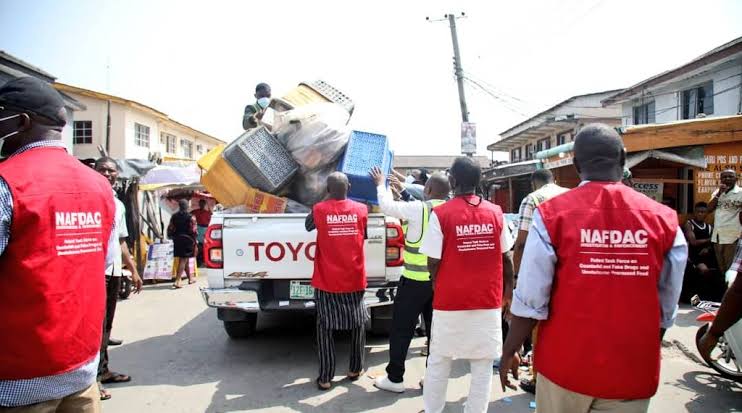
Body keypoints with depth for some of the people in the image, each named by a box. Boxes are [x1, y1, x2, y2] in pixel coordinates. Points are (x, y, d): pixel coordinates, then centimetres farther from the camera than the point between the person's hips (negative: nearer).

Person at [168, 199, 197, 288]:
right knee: (183, 261, -6)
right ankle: (177, 282, -14)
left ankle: (190, 278, 31)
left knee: (185, 260, 18)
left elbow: (170, 228, 6)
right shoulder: (191, 217, -9)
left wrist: (172, 237, 19)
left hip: (177, 240, 6)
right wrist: (194, 242, -4)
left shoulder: (174, 216, 6)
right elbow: (193, 231, -12)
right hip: (187, 240, -5)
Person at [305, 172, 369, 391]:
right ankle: (355, 370, 27)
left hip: (327, 281, -1)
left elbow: (308, 226, 12)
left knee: (325, 328, 8)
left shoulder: (319, 210, -9)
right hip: (354, 279, 2)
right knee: (358, 324, 17)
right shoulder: (361, 209, -4)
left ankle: (325, 378, 10)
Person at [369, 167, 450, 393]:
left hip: (415, 280, -5)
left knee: (401, 329, 6)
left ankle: (395, 378, 15)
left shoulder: (418, 209, -14)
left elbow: (386, 205, -3)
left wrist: (381, 183, 15)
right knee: (435, 329, 14)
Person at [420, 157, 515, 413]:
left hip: (450, 302, -2)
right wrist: (507, 293, 16)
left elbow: (433, 262, -10)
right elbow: (506, 259, 4)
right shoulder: (496, 213, -1)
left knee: (438, 363, 14)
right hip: (488, 301, 2)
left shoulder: (441, 214, -11)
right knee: (483, 366, 11)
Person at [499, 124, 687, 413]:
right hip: (633, 372, 1)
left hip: (565, 365, -1)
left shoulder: (552, 214, -14)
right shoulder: (663, 220, -7)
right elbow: (666, 308, 0)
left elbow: (531, 301, -13)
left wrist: (509, 352, 1)